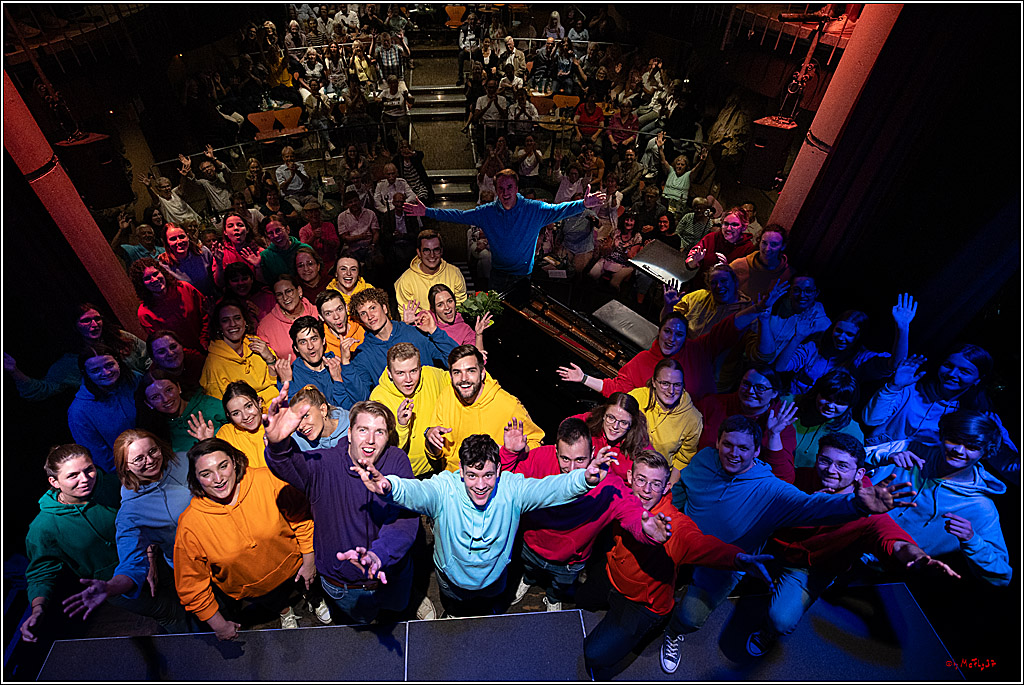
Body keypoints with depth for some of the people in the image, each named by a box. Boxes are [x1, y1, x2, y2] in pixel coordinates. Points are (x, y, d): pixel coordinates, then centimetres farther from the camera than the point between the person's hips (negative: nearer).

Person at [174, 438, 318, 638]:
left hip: (292, 568, 1)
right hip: (246, 590, -1)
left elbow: (300, 518, -14)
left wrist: (309, 561, -7)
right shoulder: (190, 525, -27)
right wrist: (219, 625, -7)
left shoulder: (266, 481, -28)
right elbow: (192, 584, -14)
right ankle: (285, 610, 59)